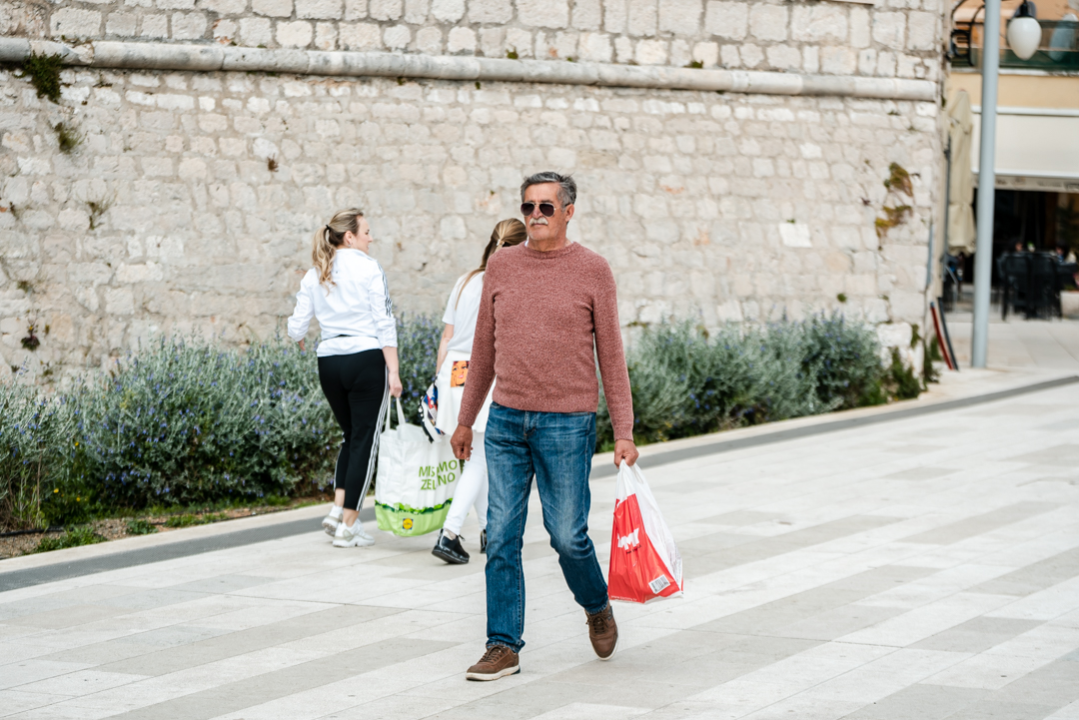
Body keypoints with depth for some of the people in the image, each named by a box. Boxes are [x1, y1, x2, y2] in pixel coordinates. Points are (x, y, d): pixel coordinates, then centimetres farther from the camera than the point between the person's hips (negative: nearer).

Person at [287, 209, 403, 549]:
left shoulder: (314, 275, 9)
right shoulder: (369, 268, -5)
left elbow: (297, 327, 8)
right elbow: (384, 323, -10)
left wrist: (298, 338, 32)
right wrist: (393, 371, -10)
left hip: (329, 361, 5)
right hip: (366, 358, -5)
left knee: (351, 435, 21)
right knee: (364, 439, 3)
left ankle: (338, 509, 6)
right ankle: (348, 526, 3)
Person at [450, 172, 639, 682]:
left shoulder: (593, 271, -1)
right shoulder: (500, 267, 8)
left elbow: (611, 356, 0)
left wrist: (623, 433, -5)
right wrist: (465, 420, 16)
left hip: (566, 424, -3)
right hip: (506, 421, 3)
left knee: (568, 536, 1)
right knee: (502, 537, 1)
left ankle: (597, 607, 30)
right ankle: (503, 647, 7)